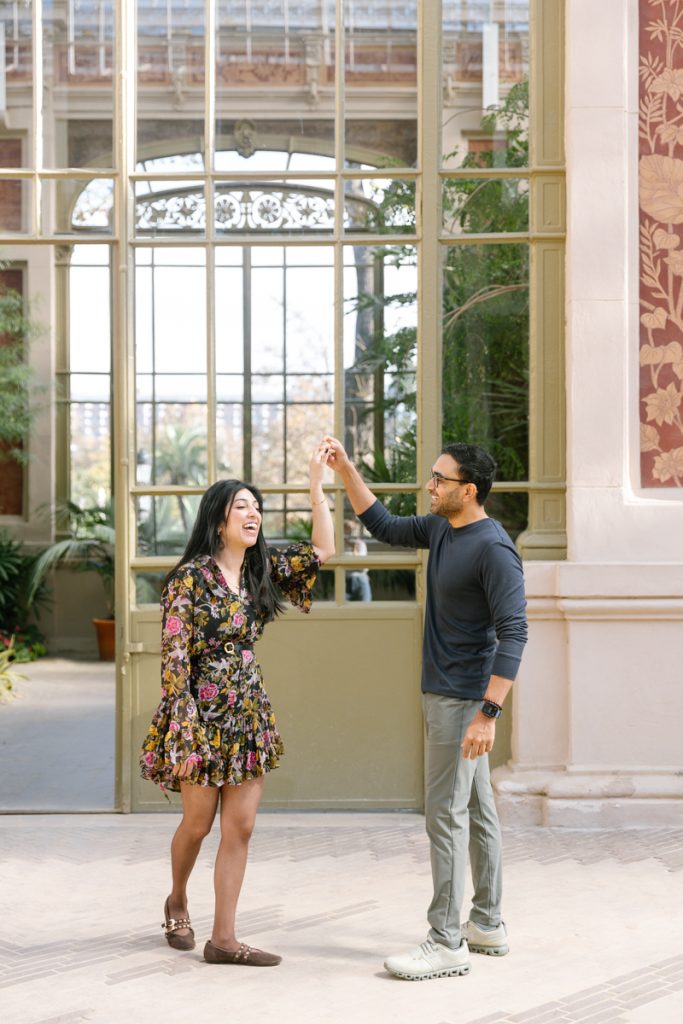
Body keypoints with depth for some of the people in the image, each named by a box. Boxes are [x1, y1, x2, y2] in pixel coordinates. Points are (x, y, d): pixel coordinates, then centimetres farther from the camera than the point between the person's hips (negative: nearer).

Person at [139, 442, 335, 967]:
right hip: (203, 712, -6)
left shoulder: (261, 569, 6)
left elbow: (323, 550, 9)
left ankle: (224, 938, 8)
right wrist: (185, 732, -16)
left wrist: (317, 484, 3)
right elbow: (174, 658, -13)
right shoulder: (191, 578, -12)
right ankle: (177, 902, 37)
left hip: (250, 716, 6)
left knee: (240, 827, 3)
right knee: (198, 824, 8)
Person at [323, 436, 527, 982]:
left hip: (463, 699, -9)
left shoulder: (493, 549, -19)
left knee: (446, 812, -8)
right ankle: (488, 924, 23)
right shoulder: (440, 528, 9)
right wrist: (346, 470, 16)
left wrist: (488, 713, -28)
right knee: (476, 807, 14)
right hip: (444, 692, 9)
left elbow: (513, 633, -23)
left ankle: (447, 942, -3)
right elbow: (385, 526, 24)